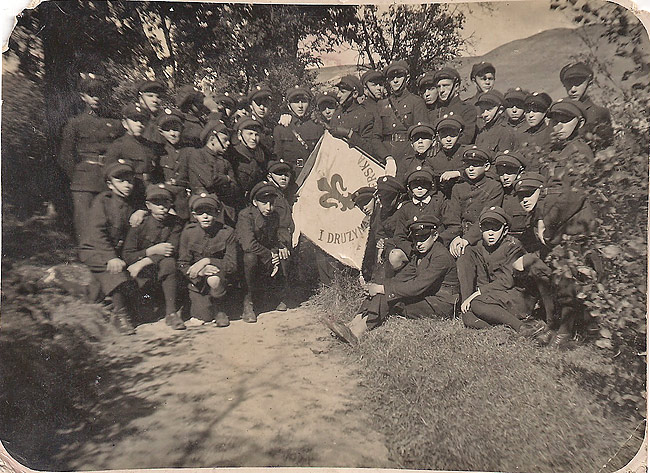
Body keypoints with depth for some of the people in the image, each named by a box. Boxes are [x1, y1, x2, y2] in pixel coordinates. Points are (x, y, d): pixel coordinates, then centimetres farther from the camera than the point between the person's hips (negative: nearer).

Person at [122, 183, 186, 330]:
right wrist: (152, 251, -22)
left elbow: (173, 251, -14)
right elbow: (127, 256, -8)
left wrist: (143, 262, -23)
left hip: (164, 273, 0)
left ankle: (171, 313, -28)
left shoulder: (175, 223, -1)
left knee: (169, 262, -32)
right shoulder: (140, 224, -4)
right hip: (144, 274, 1)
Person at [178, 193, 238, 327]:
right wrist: (199, 271, -28)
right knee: (204, 317, -12)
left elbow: (232, 265, -16)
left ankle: (219, 309, -6)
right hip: (197, 280, 2)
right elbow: (182, 265, -8)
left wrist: (207, 261, -29)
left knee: (214, 280, -37)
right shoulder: (188, 232, -9)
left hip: (220, 273, -1)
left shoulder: (227, 232, -13)